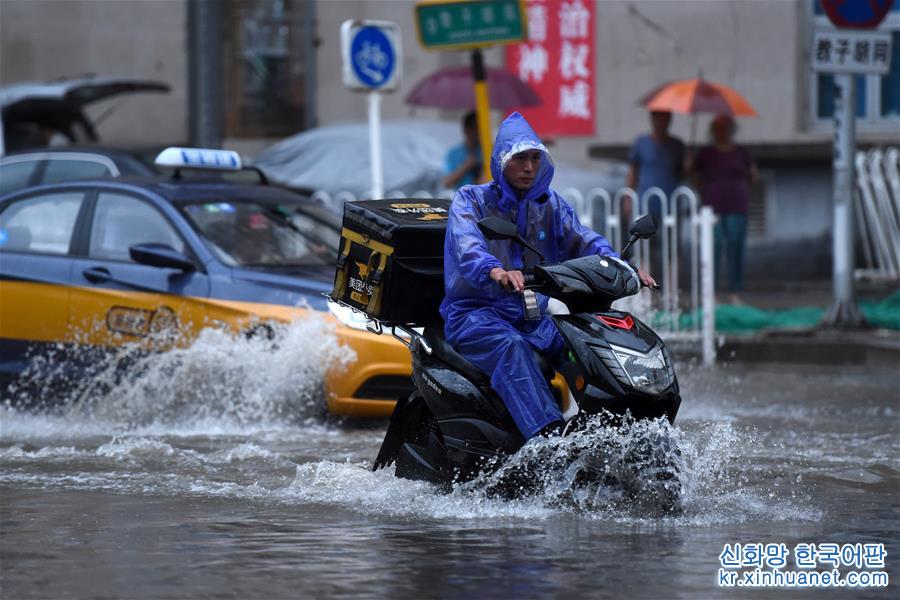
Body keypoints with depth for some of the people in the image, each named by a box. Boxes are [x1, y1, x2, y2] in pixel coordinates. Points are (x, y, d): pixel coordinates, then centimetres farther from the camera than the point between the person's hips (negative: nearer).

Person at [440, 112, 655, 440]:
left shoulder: (550, 205, 15)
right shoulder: (470, 200, 0)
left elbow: (582, 240, 0)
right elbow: (466, 245, -21)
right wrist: (496, 271, -44)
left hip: (533, 318, 6)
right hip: (475, 313, -5)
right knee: (512, 346, -37)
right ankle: (547, 432, -55)